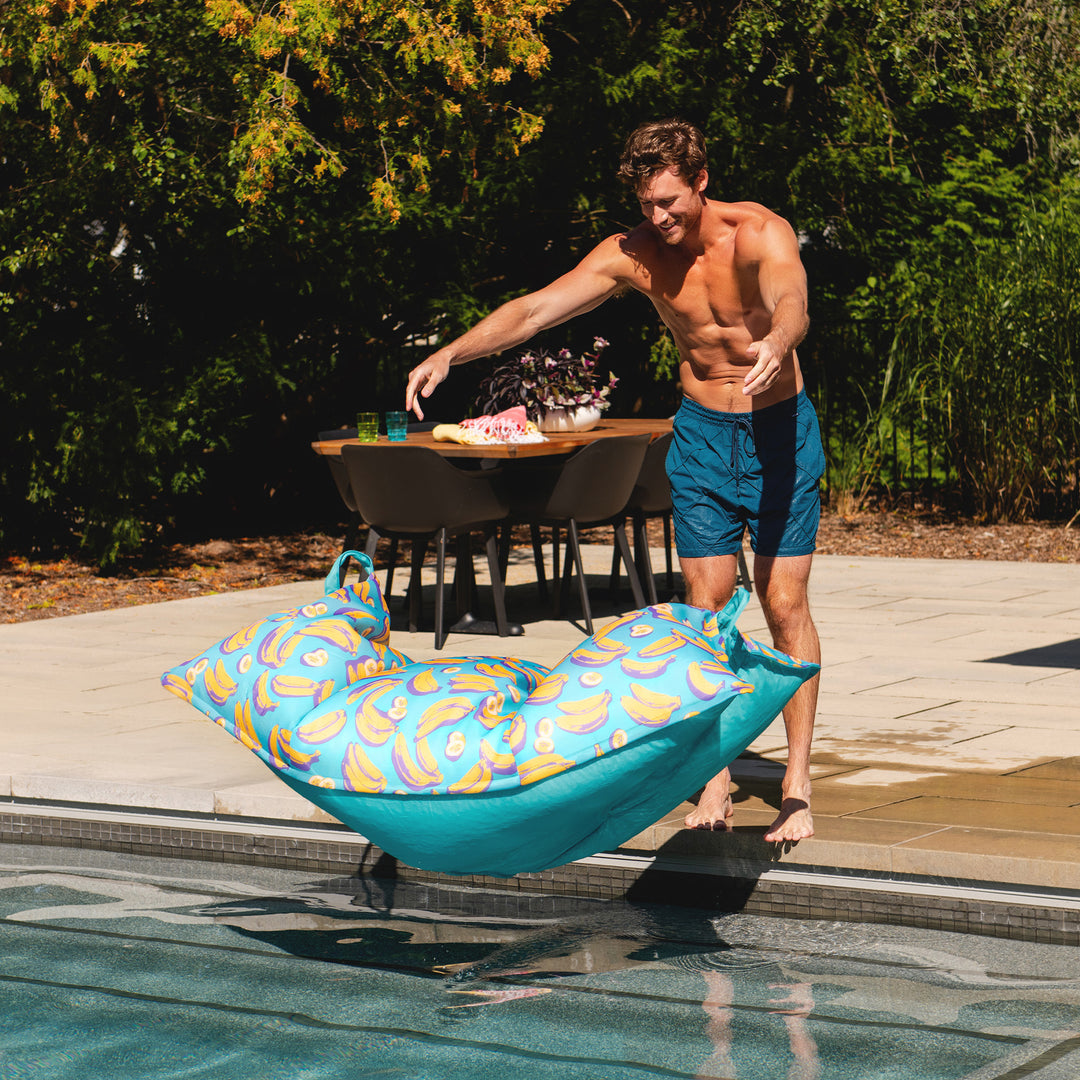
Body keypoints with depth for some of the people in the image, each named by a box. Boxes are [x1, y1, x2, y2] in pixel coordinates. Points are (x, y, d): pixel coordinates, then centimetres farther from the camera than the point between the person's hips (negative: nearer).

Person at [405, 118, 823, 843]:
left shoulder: (761, 234, -20)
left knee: (785, 605, -5)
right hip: (701, 432, 4)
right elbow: (535, 308, -11)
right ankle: (715, 783, 6)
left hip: (779, 429, -3)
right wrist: (450, 354, -23)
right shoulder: (633, 254, -8)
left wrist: (777, 343, -64)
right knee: (707, 606, 0)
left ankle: (797, 786, 0)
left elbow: (792, 302, -40)